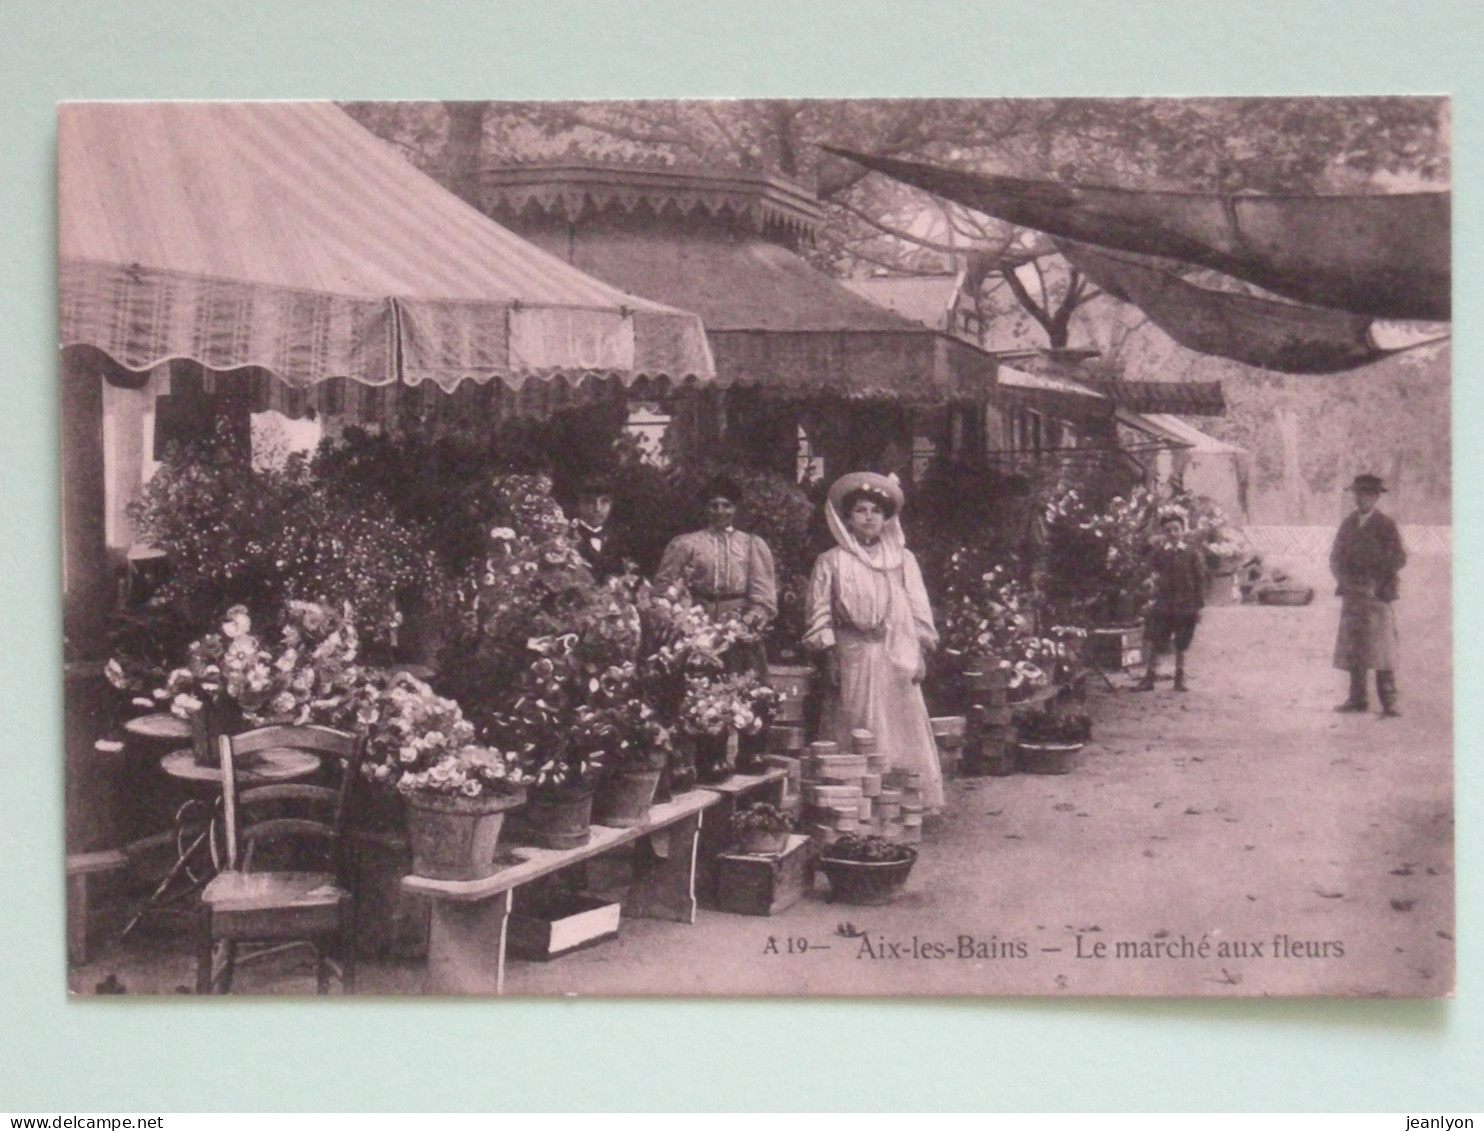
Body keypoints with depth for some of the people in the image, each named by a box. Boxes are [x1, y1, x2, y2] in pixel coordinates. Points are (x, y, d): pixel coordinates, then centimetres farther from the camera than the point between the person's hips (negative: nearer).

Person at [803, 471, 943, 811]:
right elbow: (820, 614, 2)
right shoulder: (831, 562, 6)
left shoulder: (903, 560, 12)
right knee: (852, 735, -3)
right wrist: (829, 655, -6)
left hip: (896, 659, 2)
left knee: (901, 731, -1)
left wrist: (920, 654, 3)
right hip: (852, 659, -2)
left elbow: (919, 611, 11)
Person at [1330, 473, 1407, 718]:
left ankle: (1388, 702, -7)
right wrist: (1346, 581, -4)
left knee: (1380, 647, -9)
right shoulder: (1348, 524, 12)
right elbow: (1336, 557, 13)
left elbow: (1399, 559, -4)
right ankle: (1357, 699, 12)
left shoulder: (1386, 526, -1)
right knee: (1352, 649, 6)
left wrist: (1374, 584, -11)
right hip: (1351, 594, 5)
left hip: (1377, 595, -5)